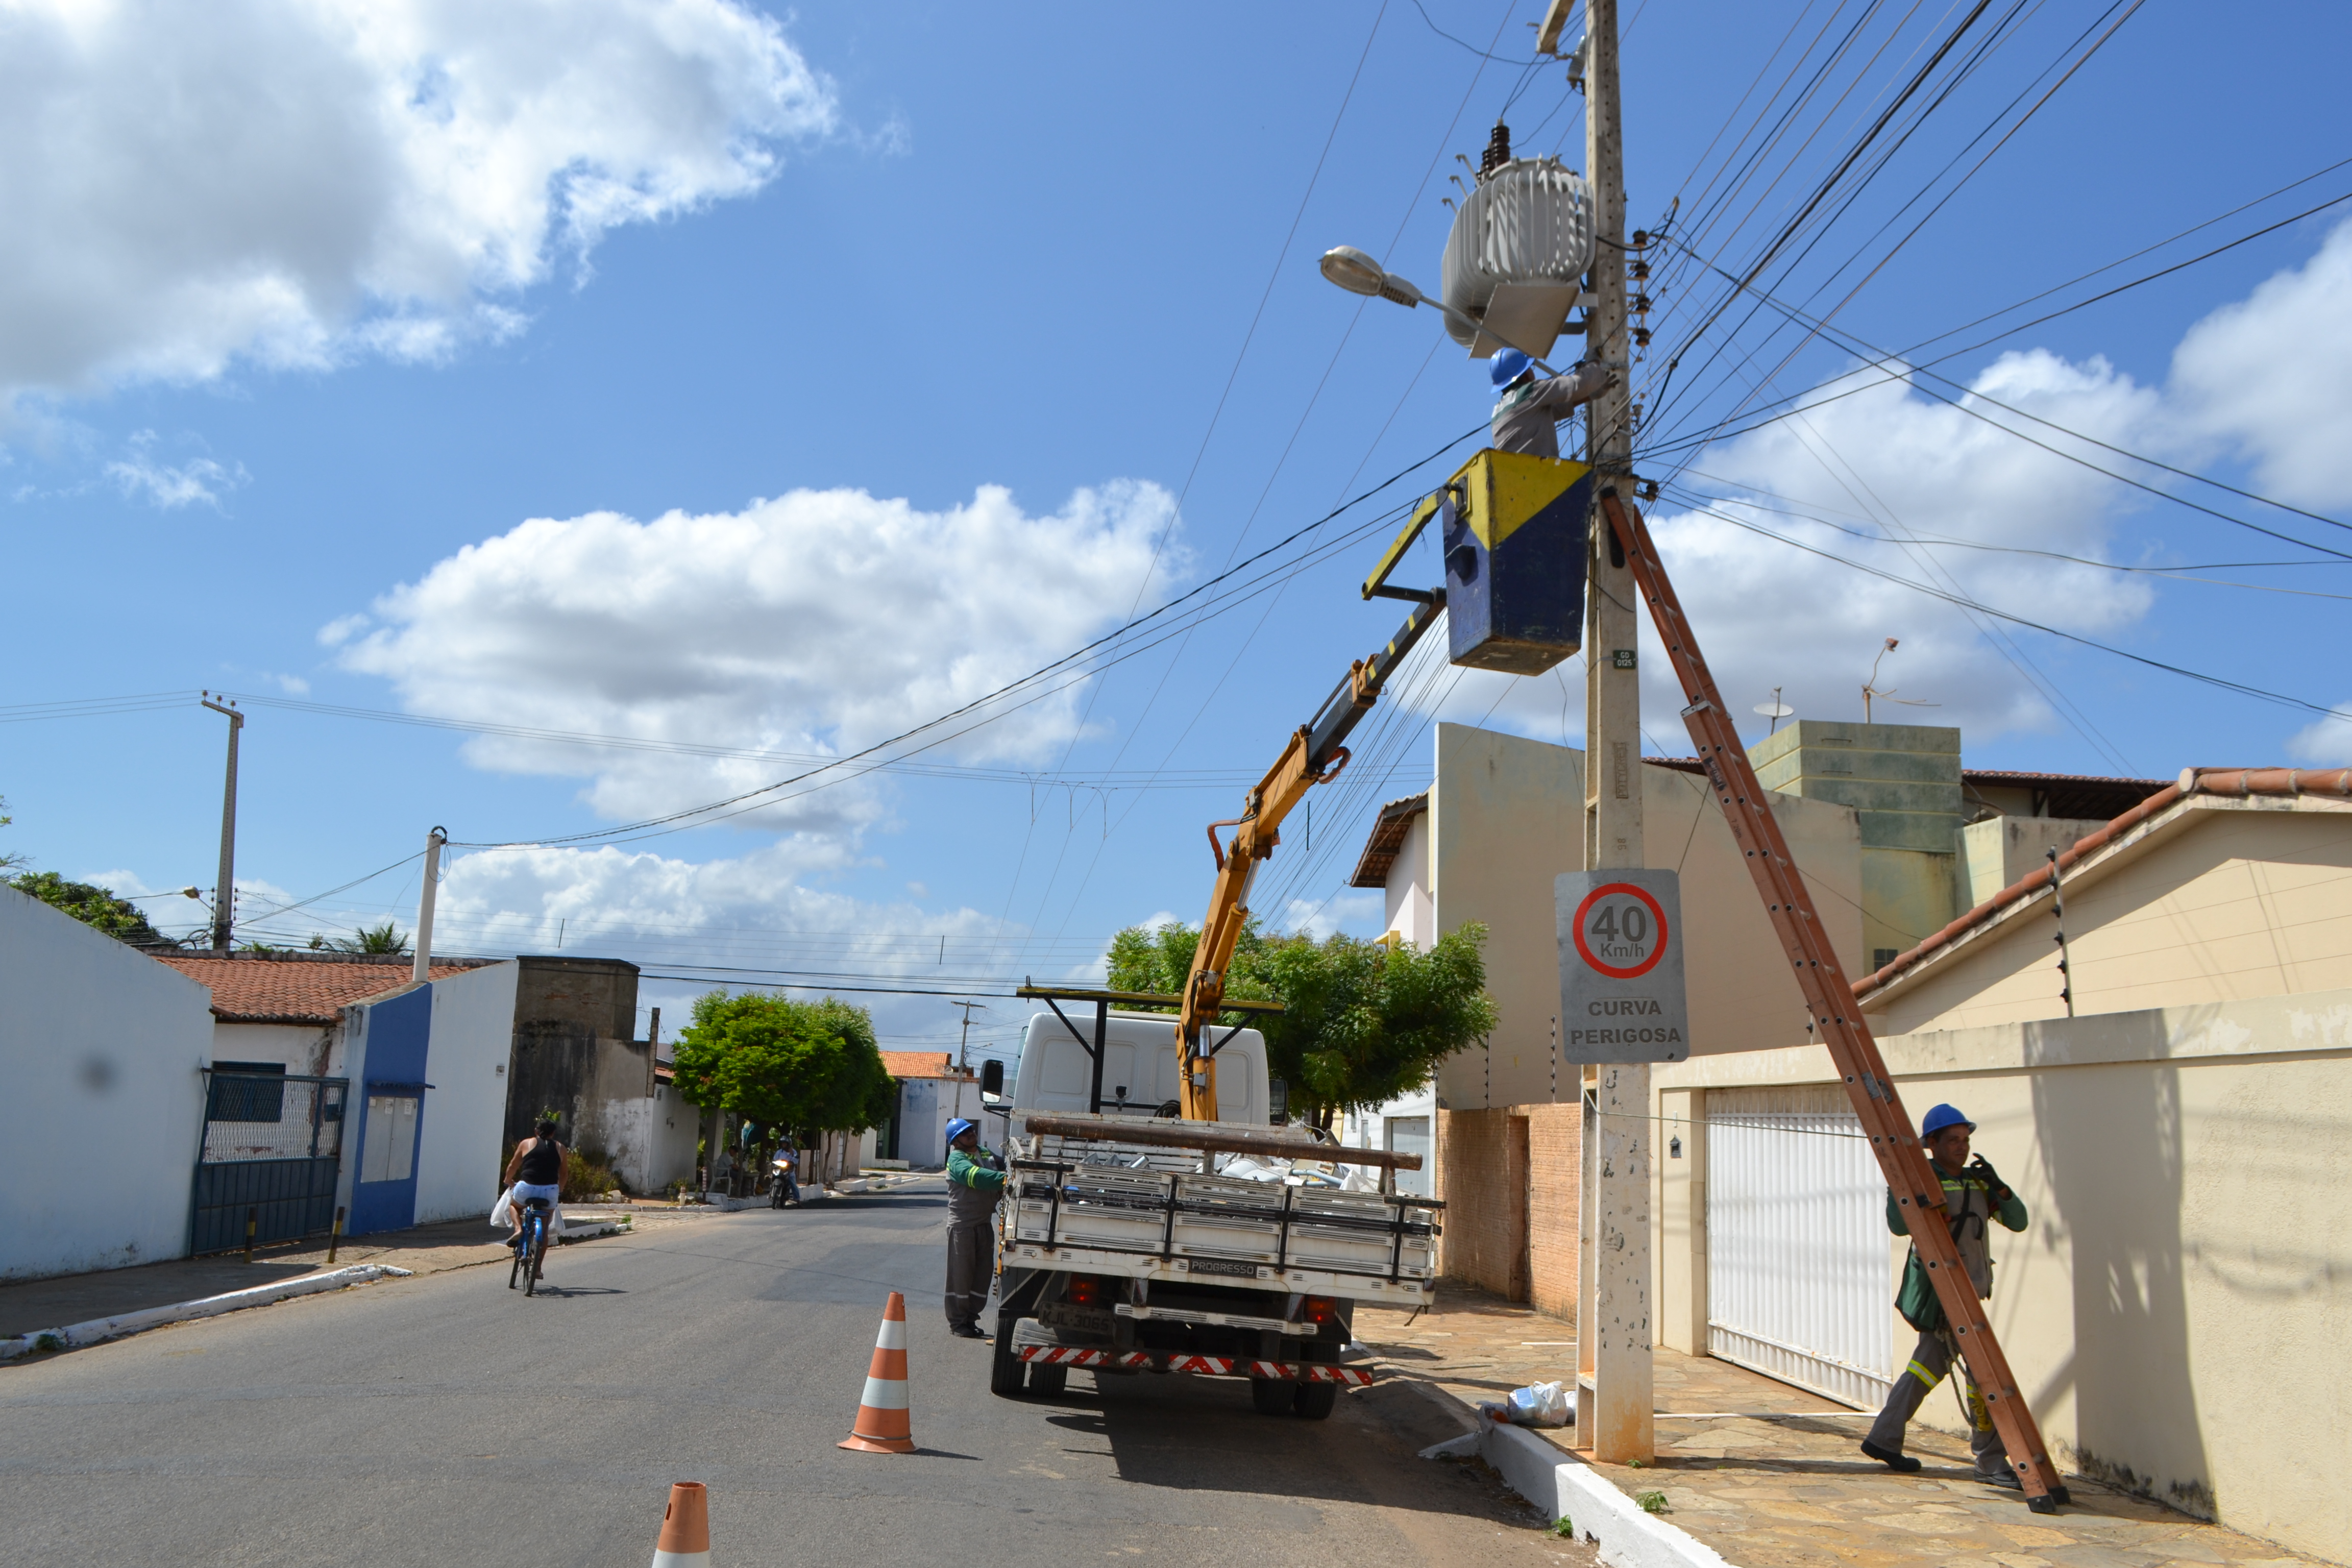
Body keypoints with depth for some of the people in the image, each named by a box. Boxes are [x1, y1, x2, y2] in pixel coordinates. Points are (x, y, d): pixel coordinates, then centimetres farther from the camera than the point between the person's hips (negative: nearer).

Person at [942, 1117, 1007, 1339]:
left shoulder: (987, 1155, 15)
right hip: (962, 1225, -7)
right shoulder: (957, 1160, -12)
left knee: (984, 1273, 9)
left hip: (984, 1224, 7)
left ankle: (971, 1319, 19)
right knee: (961, 1273, -1)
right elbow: (976, 1177, -29)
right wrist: (1005, 1178, -38)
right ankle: (957, 1323, 7)